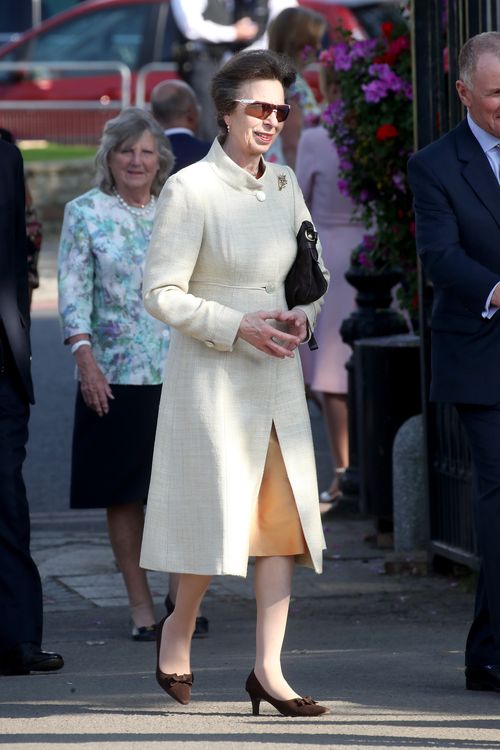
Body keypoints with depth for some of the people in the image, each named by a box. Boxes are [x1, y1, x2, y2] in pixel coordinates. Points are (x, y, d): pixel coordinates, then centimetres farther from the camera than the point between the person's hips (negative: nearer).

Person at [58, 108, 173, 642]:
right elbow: (73, 291, -4)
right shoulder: (84, 213, 1)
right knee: (123, 492, 1)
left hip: (178, 372, 2)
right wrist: (85, 359, -14)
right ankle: (140, 604, 7)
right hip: (113, 376, -2)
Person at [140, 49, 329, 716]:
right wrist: (237, 327, -18)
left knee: (284, 515, -1)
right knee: (221, 513, -1)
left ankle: (269, 669, 1)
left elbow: (312, 272, 20)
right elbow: (161, 293, -12)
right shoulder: (189, 190, -11)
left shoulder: (284, 185, 8)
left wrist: (303, 315, -1)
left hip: (278, 374, 6)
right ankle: (179, 626, 27)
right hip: (213, 376, -6)